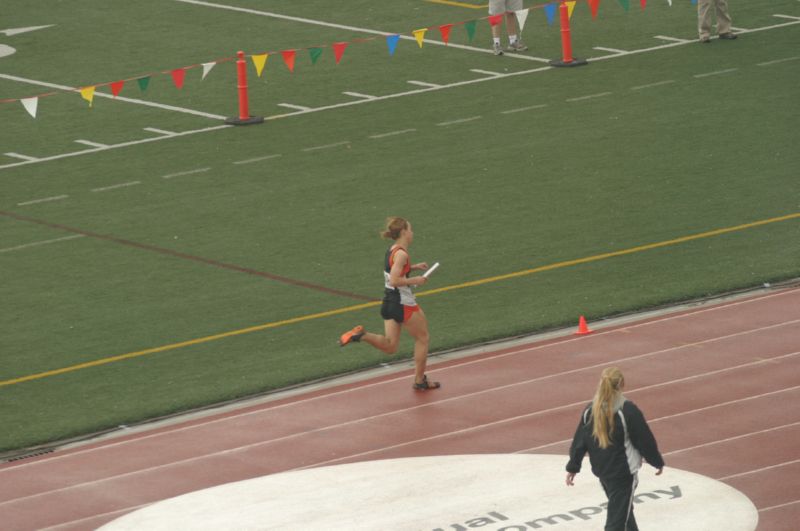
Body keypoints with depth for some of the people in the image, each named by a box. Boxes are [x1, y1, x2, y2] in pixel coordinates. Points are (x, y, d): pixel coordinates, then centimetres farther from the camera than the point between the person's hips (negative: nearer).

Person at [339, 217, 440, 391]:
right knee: (422, 338, 12)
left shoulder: (391, 250, 8)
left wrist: (413, 267, 16)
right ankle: (420, 380, 18)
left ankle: (362, 335, -12)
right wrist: (415, 280, -18)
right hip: (404, 305, -8)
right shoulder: (402, 254, -19)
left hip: (388, 303, 8)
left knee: (390, 346, 10)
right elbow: (394, 280, -27)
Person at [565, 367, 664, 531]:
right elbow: (645, 439, -11)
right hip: (623, 471, -6)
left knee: (624, 507, 26)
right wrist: (658, 461, 4)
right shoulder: (628, 410, -19)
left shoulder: (591, 410, -3)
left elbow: (579, 440, 3)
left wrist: (573, 467, 13)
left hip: (600, 470, 6)